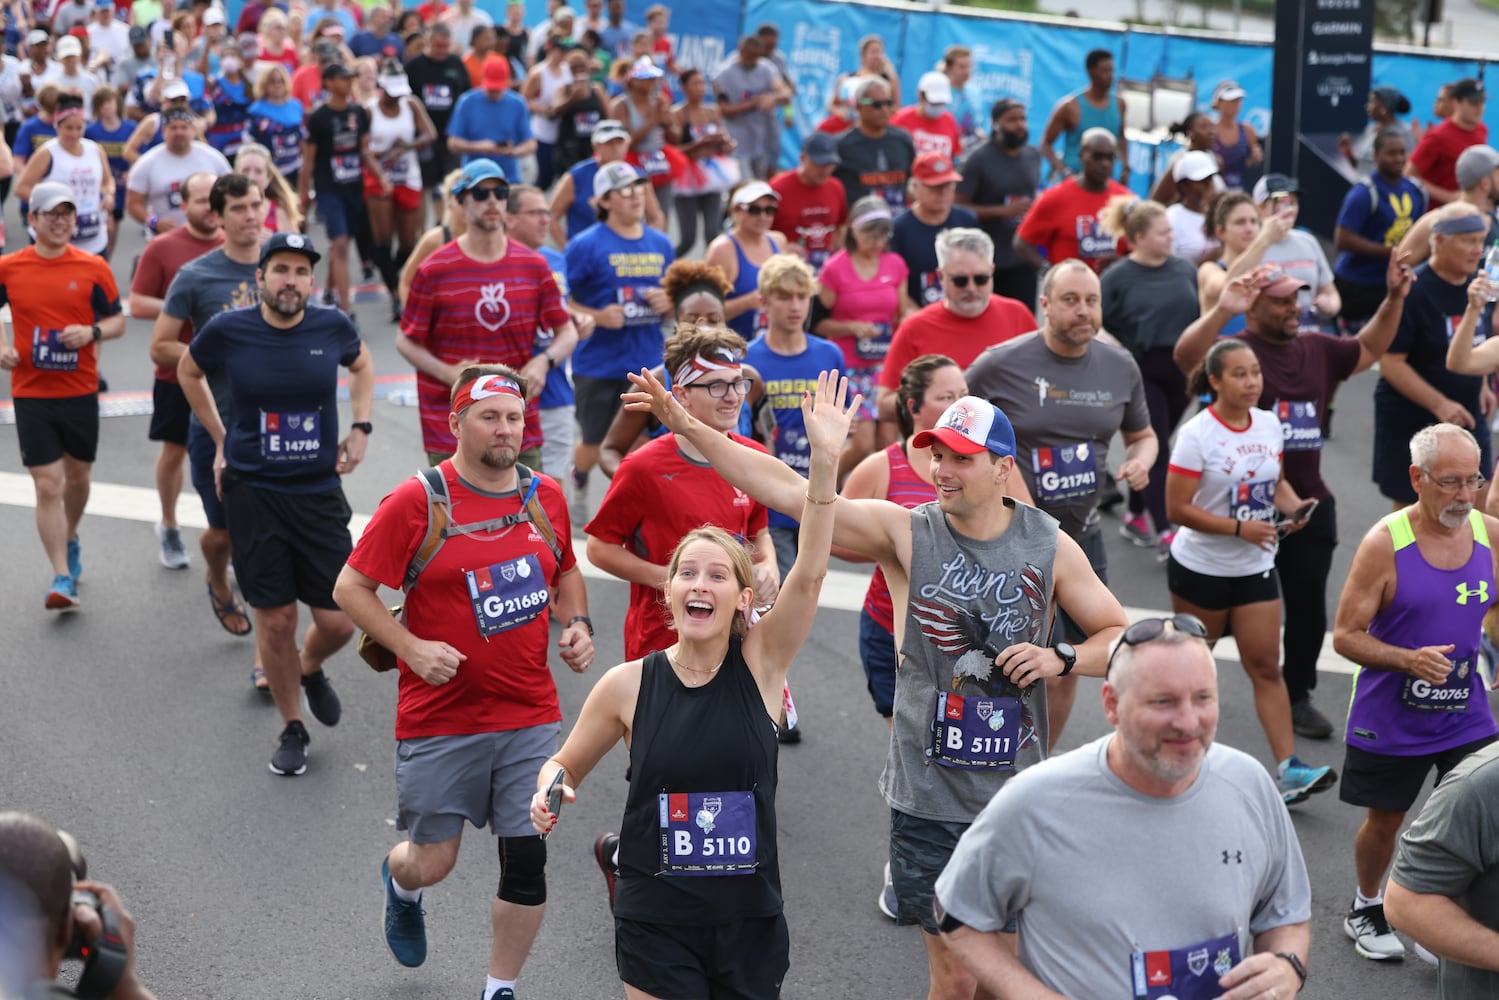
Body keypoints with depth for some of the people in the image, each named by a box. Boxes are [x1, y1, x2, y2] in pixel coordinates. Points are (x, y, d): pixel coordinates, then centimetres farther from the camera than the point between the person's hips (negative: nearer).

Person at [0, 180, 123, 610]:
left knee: (77, 475, 17)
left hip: (80, 392, 1)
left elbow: (118, 319, 5)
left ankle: (69, 540, 46)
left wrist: (92, 332, -15)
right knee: (48, 485, -6)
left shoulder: (93, 268, -2)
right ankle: (62, 578, -3)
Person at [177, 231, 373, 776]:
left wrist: (360, 428, 6)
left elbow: (362, 366, 19)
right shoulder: (227, 331, -9)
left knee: (338, 622, 1)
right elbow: (188, 371, 13)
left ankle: (311, 669, 37)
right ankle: (292, 729, 23)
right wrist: (220, 438, 10)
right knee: (275, 619, 2)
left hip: (320, 492, 2)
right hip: (253, 493, -1)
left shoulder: (333, 327, -4)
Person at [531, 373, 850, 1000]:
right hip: (657, 920, -1)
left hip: (749, 919, 1)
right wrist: (550, 790, -14)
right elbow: (566, 764, 9)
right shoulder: (628, 685, -5)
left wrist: (824, 460, -30)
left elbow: (809, 573, -20)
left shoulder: (761, 662, -5)